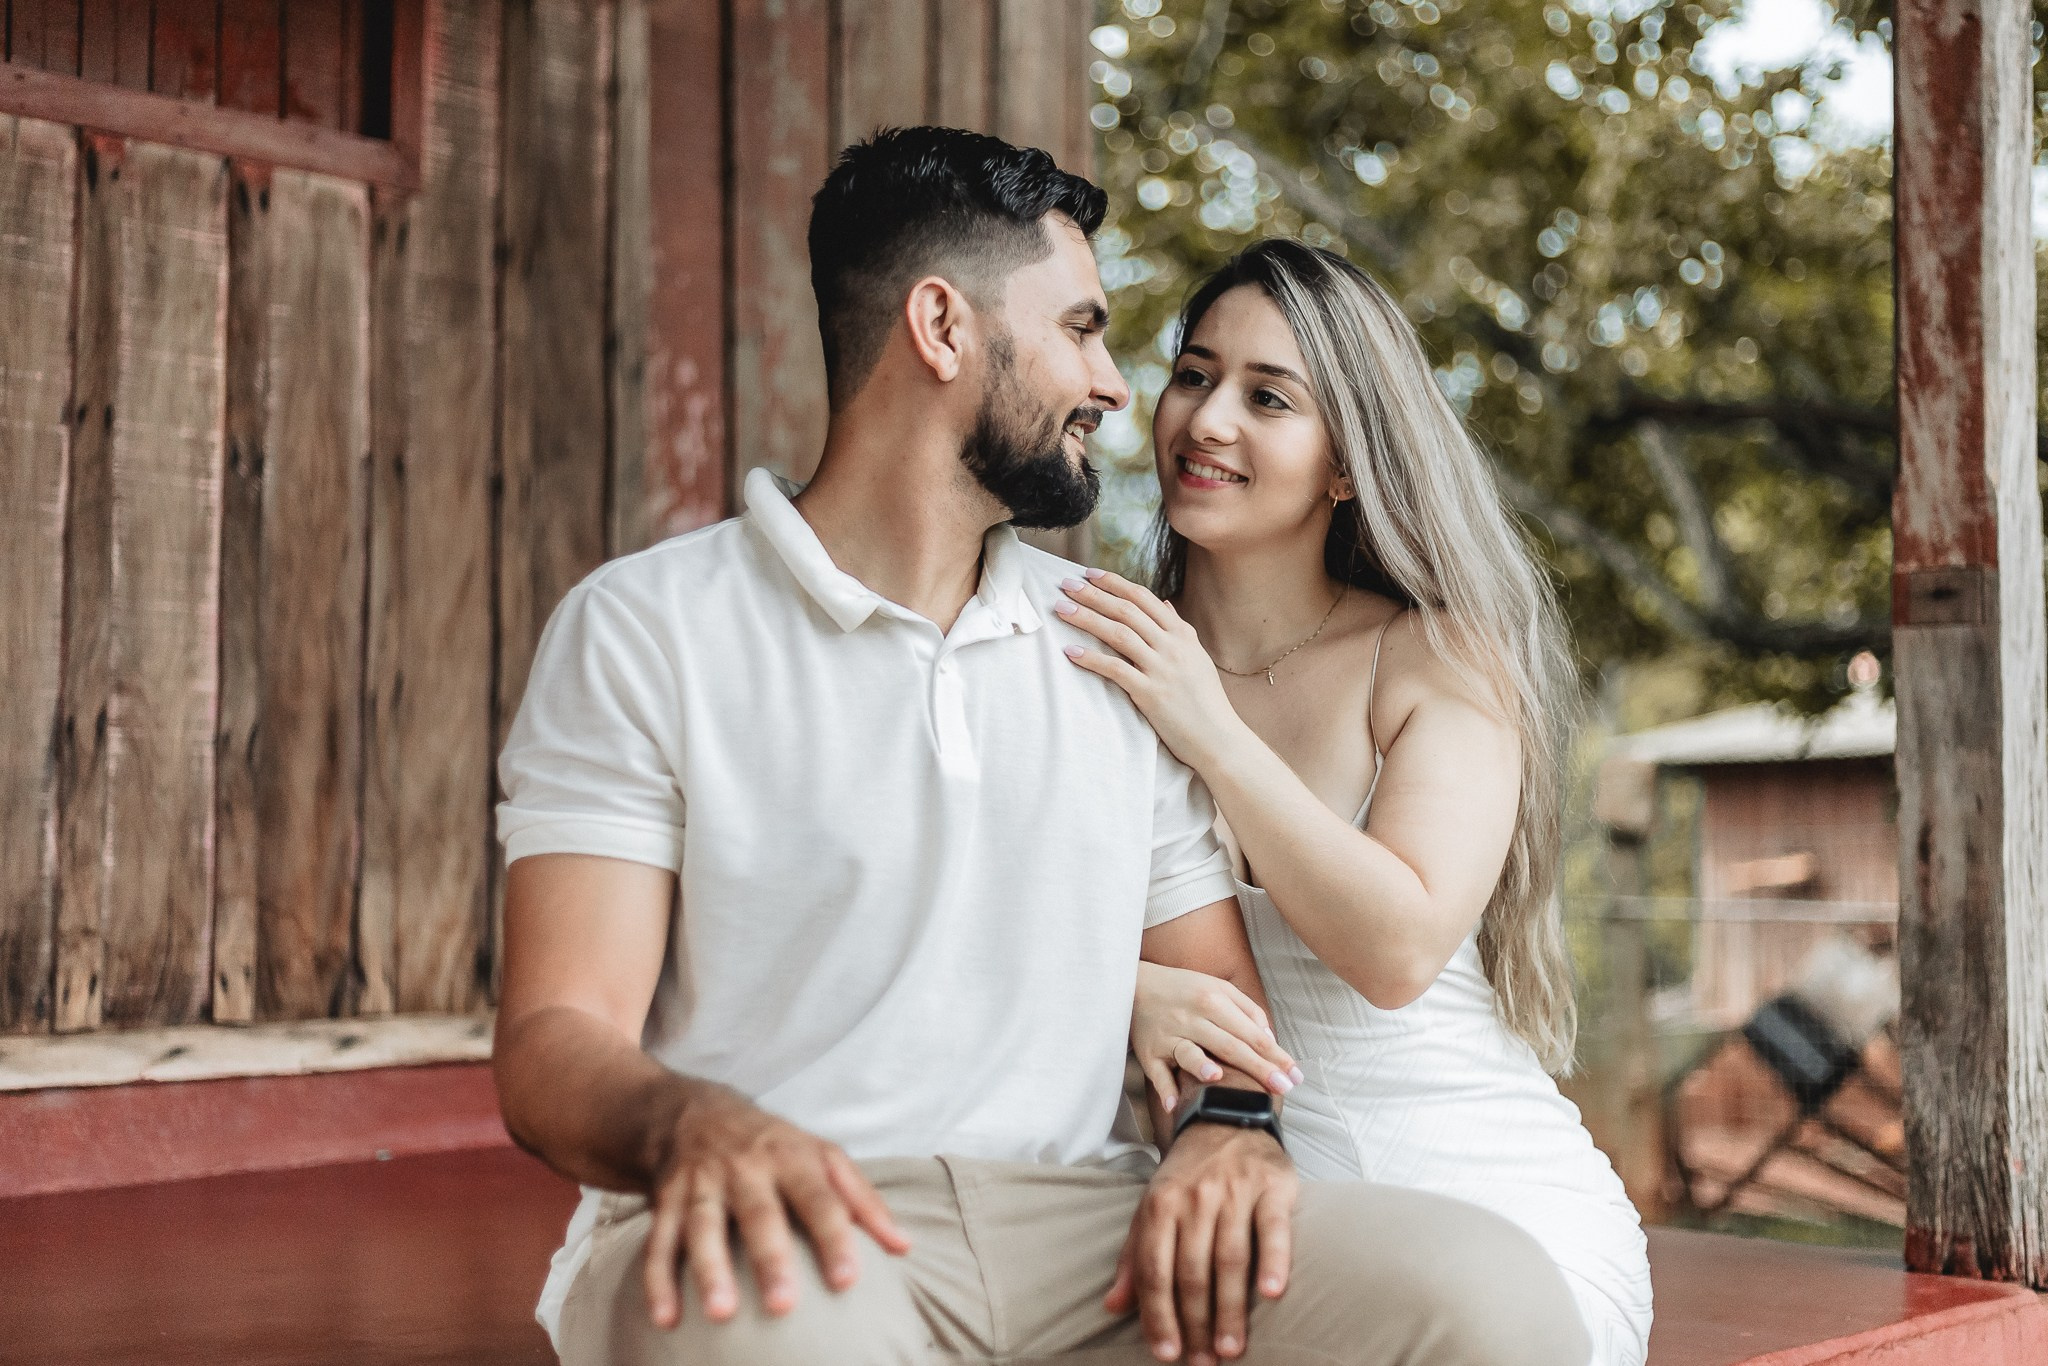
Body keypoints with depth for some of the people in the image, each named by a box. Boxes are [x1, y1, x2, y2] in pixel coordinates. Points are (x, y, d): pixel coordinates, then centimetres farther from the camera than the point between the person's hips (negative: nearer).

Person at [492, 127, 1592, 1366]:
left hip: (1081, 1233, 4)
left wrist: (1229, 1128, -7)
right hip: (788, 1226, -3)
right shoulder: (642, 632, 4)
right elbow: (556, 1041, -4)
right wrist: (693, 1124, -29)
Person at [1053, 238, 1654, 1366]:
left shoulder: (1443, 657, -2)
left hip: (1496, 1198, -1)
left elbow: (1400, 948, -14)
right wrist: (1133, 994, -23)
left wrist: (1214, 735, -15)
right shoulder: (1096, 659, 3)